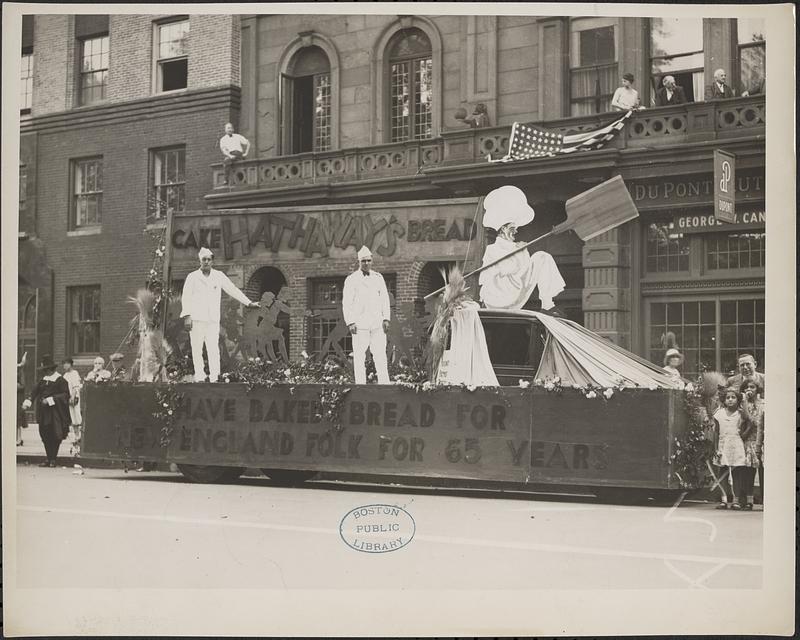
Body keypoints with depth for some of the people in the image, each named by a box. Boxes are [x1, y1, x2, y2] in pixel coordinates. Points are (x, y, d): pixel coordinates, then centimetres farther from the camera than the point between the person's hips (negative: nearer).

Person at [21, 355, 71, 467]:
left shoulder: (60, 380, -8)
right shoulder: (43, 380, 12)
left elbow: (65, 395, -14)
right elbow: (35, 392, 10)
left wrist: (50, 400, -18)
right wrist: (28, 401, -6)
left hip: (55, 414, -6)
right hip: (43, 414, 6)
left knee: (54, 436, -3)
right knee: (45, 435, 7)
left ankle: (53, 459, 5)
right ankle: (49, 459, 15)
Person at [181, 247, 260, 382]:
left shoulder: (219, 276, 11)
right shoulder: (192, 277, 6)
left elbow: (232, 290, 13)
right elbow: (186, 297, 3)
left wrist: (249, 303, 9)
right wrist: (187, 316, -7)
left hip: (213, 319, 1)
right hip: (196, 319, -1)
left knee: (213, 348, -7)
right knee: (197, 349, -4)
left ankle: (214, 378, -6)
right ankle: (199, 377, 0)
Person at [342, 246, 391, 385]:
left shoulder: (378, 278, 14)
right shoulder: (351, 279, 3)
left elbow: (384, 299, 15)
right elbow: (346, 303, 0)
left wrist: (386, 319, 4)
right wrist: (350, 323, -9)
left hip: (377, 324, 3)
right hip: (359, 323, -3)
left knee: (380, 354, -2)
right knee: (359, 356, -4)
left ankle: (384, 384, -1)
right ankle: (360, 384, -2)